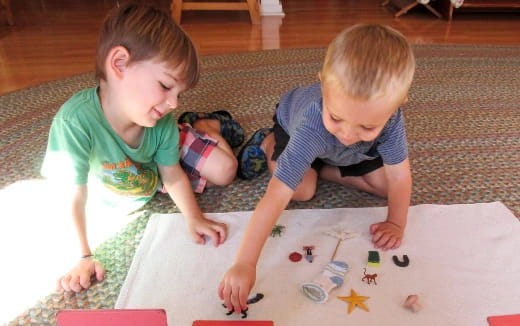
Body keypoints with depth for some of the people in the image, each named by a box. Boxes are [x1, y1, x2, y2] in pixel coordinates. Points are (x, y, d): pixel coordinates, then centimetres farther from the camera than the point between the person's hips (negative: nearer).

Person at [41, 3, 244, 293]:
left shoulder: (162, 121, -32)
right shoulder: (76, 121, -44)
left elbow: (173, 176, -16)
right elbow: (75, 198, -34)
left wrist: (194, 219, -24)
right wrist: (84, 257, -25)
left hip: (159, 166, 1)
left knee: (224, 171, -1)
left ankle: (207, 125, 24)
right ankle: (197, 127, 27)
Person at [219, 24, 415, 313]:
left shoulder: (389, 115, -41)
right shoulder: (311, 127, -51)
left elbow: (399, 175, -26)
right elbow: (277, 196, -54)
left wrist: (396, 223, -25)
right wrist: (245, 264, -55)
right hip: (292, 121, -3)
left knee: (383, 185, -5)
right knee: (303, 190, -21)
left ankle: (320, 167, 13)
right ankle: (269, 145, 7)